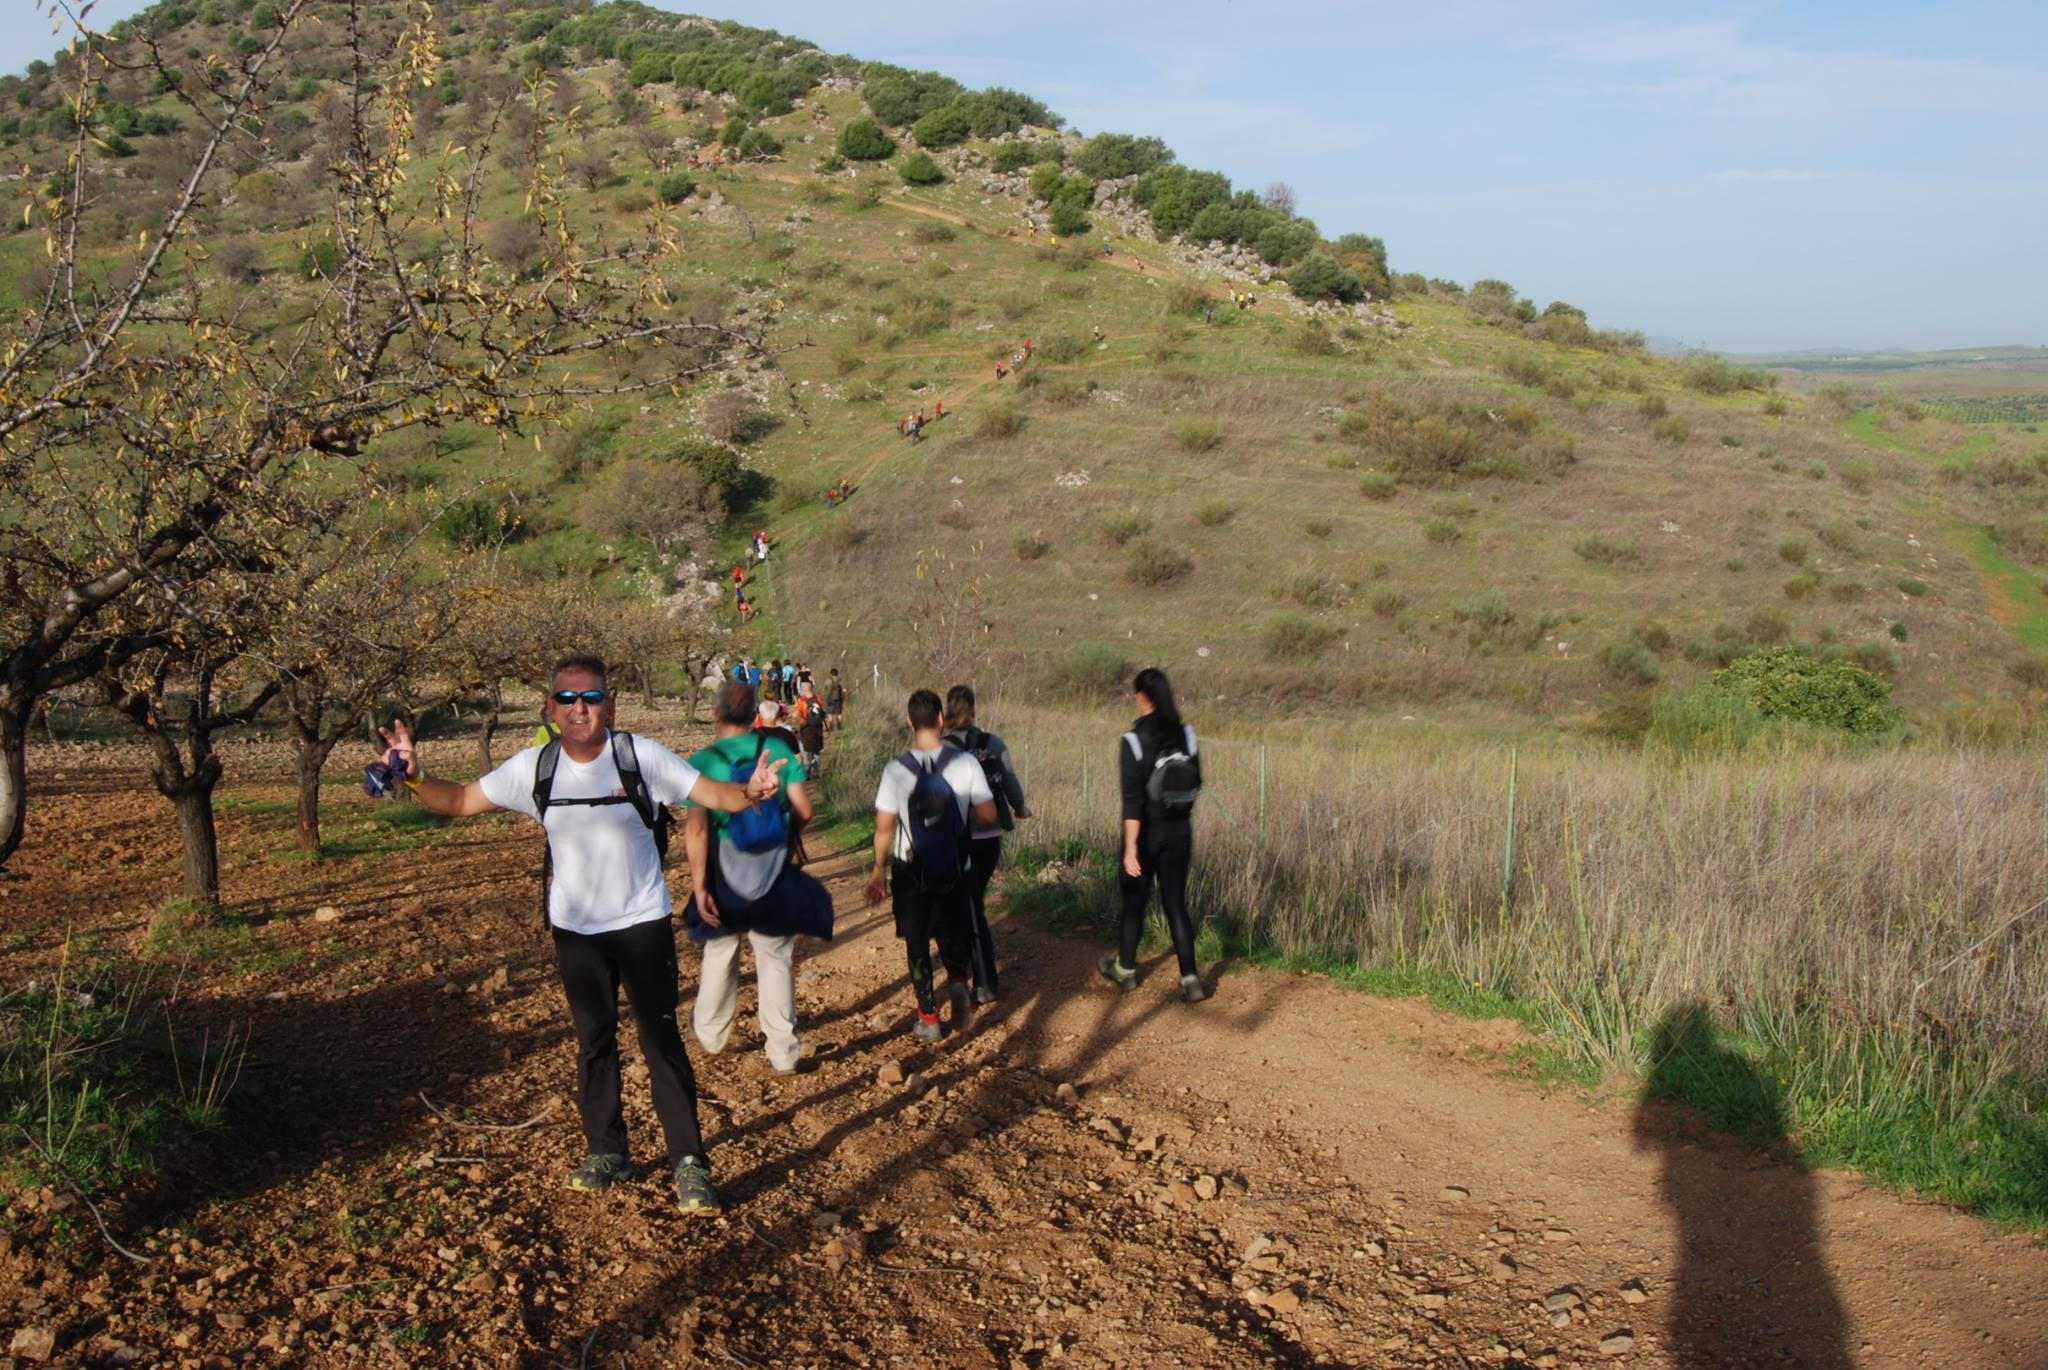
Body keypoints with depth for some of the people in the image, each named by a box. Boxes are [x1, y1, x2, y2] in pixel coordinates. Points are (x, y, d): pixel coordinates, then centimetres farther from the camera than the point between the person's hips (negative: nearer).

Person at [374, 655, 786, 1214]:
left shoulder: (640, 756, -15)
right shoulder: (534, 767, -7)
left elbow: (710, 792, -19)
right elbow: (461, 801, -2)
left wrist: (749, 793, -40)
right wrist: (414, 777, -20)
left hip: (642, 923, -3)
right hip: (575, 930, 3)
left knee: (661, 1041, -1)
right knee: (594, 1042, 16)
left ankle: (688, 1161, 8)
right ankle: (607, 1151, 30)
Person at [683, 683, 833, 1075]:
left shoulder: (702, 762, -11)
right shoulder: (778, 750, -7)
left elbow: (696, 829, -17)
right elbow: (803, 811, -6)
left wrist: (699, 886, -13)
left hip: (724, 878, 0)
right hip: (774, 877, 0)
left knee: (719, 955, 20)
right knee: (776, 961, 10)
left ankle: (710, 1034, 38)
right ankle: (783, 1053, 12)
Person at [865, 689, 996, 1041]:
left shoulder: (896, 770, -13)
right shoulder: (965, 763, -11)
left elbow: (884, 829, -9)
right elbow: (988, 814, -8)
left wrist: (878, 872, 2)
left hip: (911, 873, -1)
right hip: (954, 870, 1)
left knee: (917, 944, 13)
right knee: (952, 934, 19)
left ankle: (929, 1019, 16)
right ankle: (958, 983, -9)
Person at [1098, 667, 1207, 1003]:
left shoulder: (1133, 741, -17)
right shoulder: (1186, 735, -3)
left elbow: (1132, 800, -20)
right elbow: (1195, 783, 7)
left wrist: (1130, 848, -20)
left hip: (1148, 833, -3)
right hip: (1179, 832, 3)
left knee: (1134, 901, 14)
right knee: (1176, 903, 7)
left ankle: (1125, 969, 32)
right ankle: (1190, 979, 0)